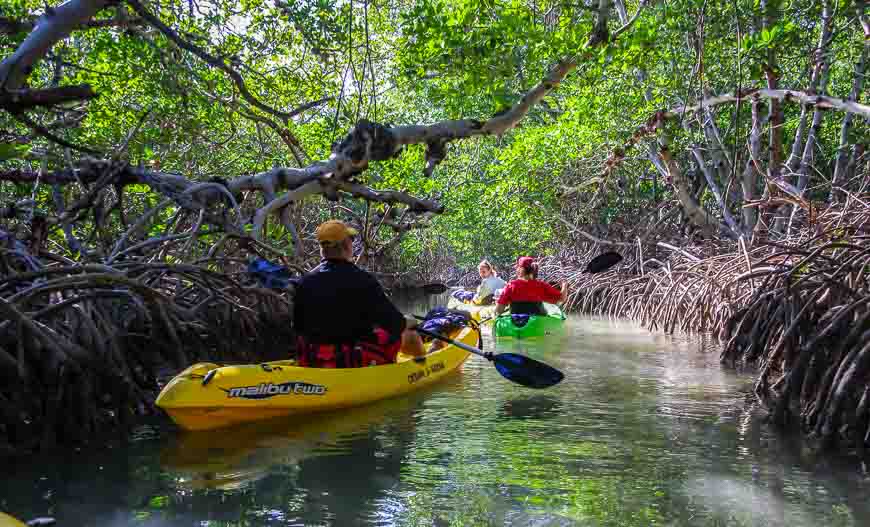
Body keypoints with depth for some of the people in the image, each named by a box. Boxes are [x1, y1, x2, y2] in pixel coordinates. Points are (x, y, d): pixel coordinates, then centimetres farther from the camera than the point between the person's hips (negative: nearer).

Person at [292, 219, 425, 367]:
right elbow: (395, 325, -14)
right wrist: (408, 322, 9)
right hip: (356, 363, -6)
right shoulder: (362, 280, -19)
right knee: (409, 335, 15)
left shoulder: (303, 283, -4)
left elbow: (298, 327, 5)